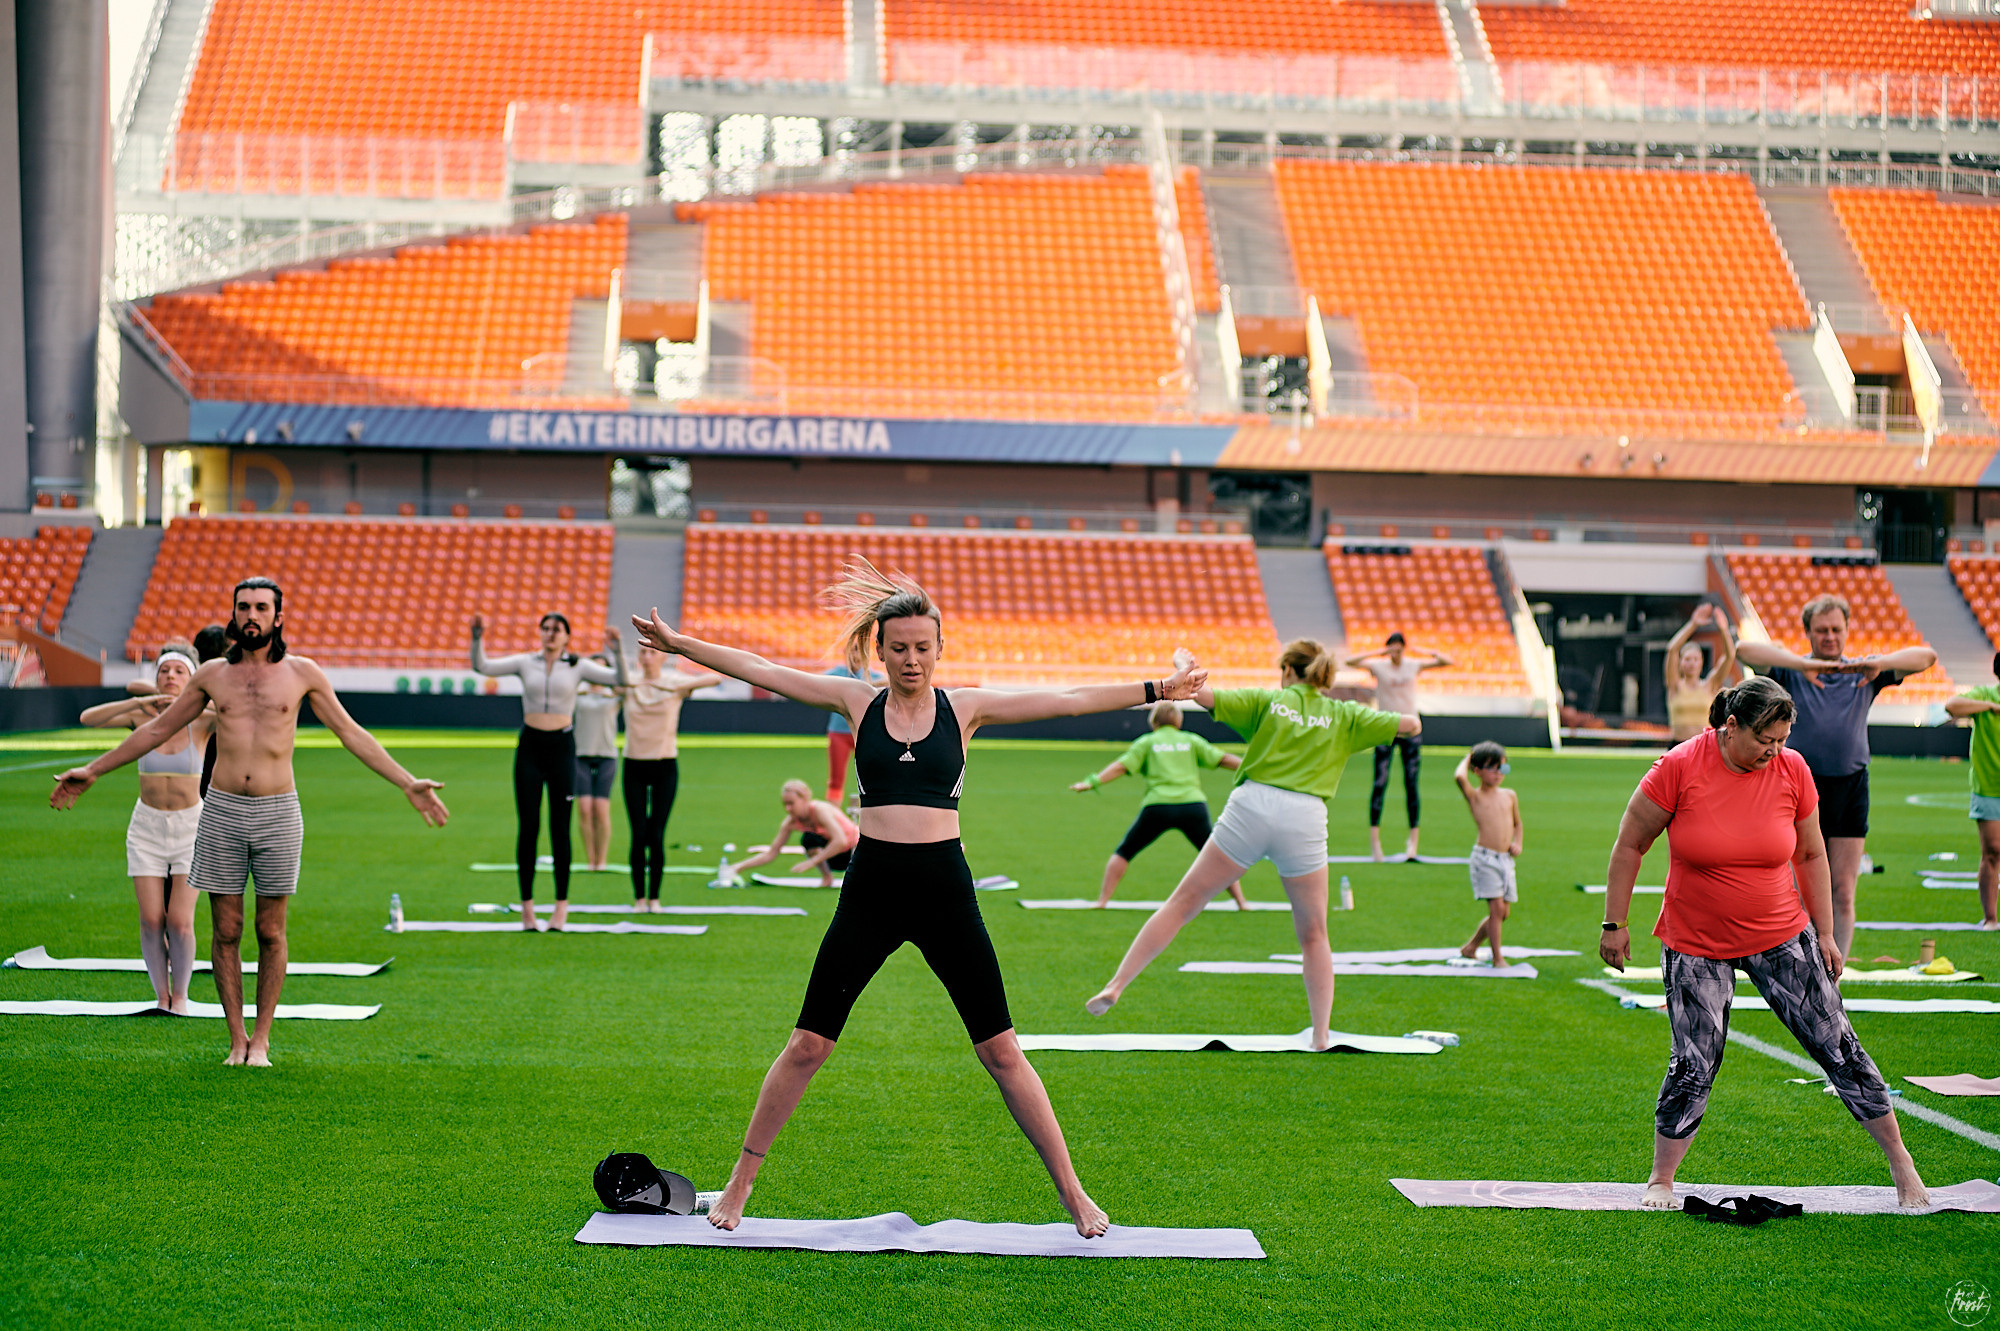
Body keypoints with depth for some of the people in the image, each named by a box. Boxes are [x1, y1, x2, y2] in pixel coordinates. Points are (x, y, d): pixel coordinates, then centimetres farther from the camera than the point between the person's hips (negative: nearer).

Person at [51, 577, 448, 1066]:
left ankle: (261, 1040, 13)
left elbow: (353, 735, 5)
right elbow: (157, 729, 15)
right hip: (222, 811, 1)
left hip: (277, 812, -1)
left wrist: (408, 784, -2)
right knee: (226, 931, 3)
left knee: (270, 933, 3)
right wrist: (92, 771, 16)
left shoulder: (302, 673, 1)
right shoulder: (213, 674, 6)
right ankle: (237, 1039, 12)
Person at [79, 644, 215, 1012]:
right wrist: (138, 701, -32)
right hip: (146, 829, 2)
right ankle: (161, 996, 15)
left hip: (190, 829, -2)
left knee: (180, 923, -8)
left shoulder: (203, 720, -11)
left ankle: (180, 996, 12)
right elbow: (88, 718, -21)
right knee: (151, 921, -3)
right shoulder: (141, 717, -7)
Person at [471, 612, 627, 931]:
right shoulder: (525, 663, 6)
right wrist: (477, 638, -15)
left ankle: (562, 905, 6)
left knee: (560, 828, -1)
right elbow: (482, 666, -1)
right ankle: (526, 905, 7)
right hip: (530, 746, 1)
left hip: (562, 746, -1)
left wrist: (617, 651, -20)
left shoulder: (577, 666, 3)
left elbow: (620, 679, -4)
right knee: (527, 827, 0)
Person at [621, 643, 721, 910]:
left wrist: (679, 687, -25)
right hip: (634, 767, 1)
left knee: (657, 835, -1)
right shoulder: (629, 683, 2)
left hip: (665, 766, -1)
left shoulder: (674, 682, -2)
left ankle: (654, 896, 9)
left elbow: (716, 678, -12)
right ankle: (639, 896, 7)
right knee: (638, 835, -2)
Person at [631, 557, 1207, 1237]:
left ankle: (1072, 1192, 11)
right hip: (870, 887, 1)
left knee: (1002, 1051, 1)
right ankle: (740, 1182, 18)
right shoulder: (858, 701, 5)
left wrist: (1155, 690, -4)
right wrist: (678, 643, -1)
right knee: (807, 1045, 3)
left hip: (945, 890, 0)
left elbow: (1068, 700, 1)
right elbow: (761, 671, 3)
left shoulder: (964, 706, 3)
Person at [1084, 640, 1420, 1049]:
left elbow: (1204, 695, 0)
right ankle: (1321, 1039, 11)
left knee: (1183, 903, 9)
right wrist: (1403, 717, 34)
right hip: (1304, 819, 0)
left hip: (1251, 805, 0)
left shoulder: (1268, 701, 11)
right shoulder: (1344, 716, 14)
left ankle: (1115, 987, 6)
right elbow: (1411, 725, 11)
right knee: (1313, 936, 15)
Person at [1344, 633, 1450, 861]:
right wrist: (1378, 653, -18)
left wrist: (1425, 652, -10)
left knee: (1411, 783, -1)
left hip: (1411, 730, 2)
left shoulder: (1414, 665, 4)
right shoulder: (1379, 666, -1)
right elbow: (1350, 662, -14)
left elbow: (1447, 662, 1)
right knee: (1380, 783, -7)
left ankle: (1413, 840, 4)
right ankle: (1374, 839, -5)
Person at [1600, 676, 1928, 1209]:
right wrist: (1615, 924, -5)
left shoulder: (1792, 770, -6)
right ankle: (1660, 1179, 14)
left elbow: (1811, 855, 7)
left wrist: (1825, 934, 9)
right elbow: (1629, 845, -5)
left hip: (1783, 937, 2)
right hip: (1695, 945, -2)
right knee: (1693, 1065, -5)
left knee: (1837, 1046, 2)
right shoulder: (1680, 767, -15)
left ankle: (1899, 1161, 16)